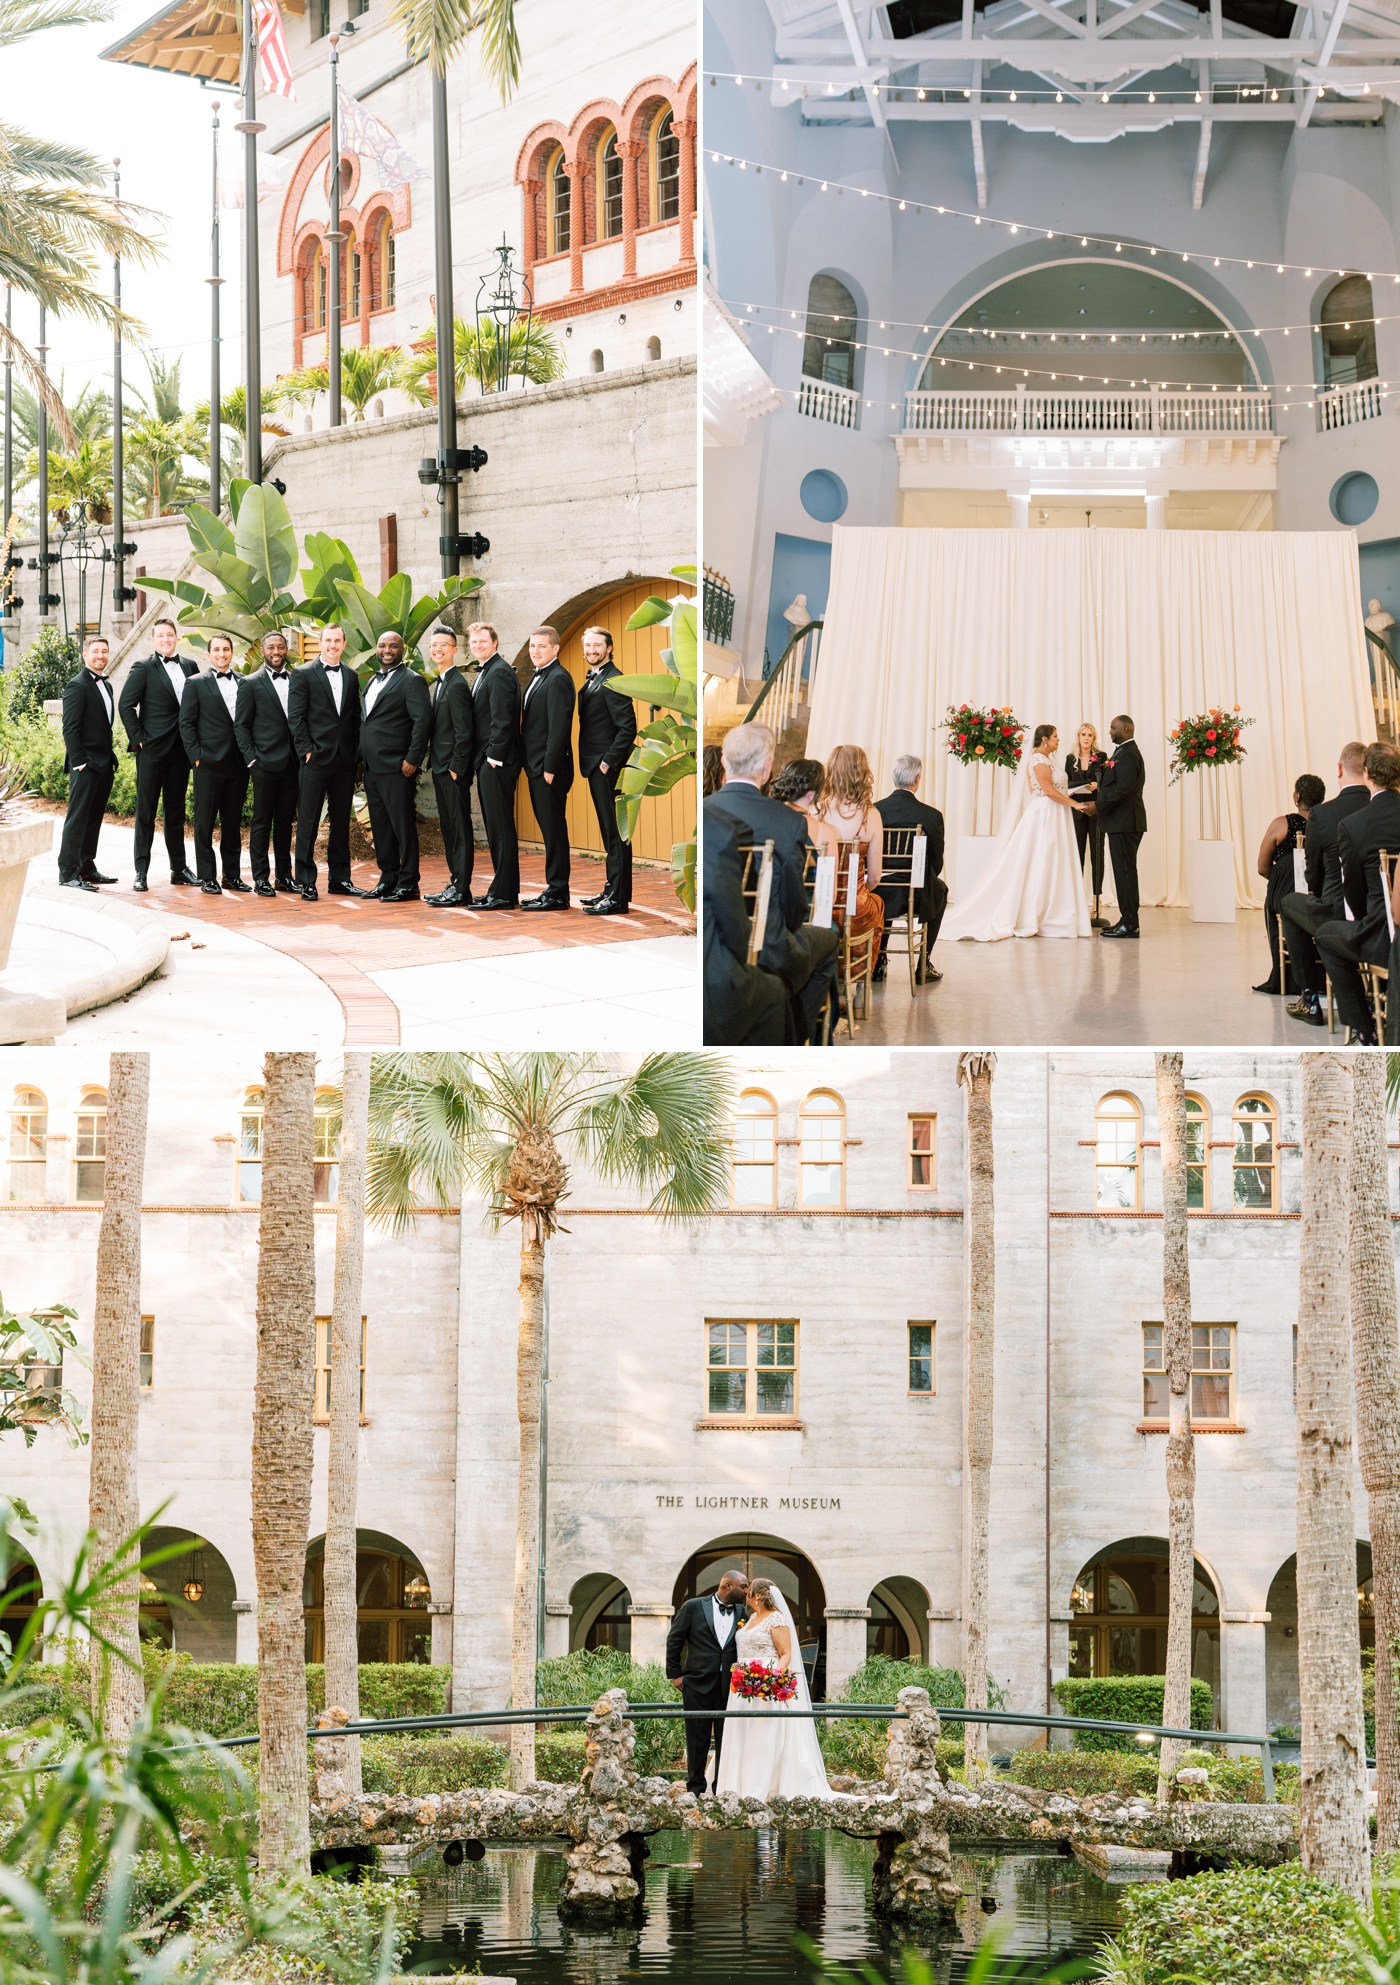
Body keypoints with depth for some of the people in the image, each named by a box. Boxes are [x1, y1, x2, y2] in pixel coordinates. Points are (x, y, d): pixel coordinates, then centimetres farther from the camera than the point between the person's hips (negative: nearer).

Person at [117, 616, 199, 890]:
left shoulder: (190, 667, 9)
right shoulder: (143, 668, -4)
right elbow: (125, 705, -7)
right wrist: (138, 739, -11)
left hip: (180, 750, 4)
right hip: (152, 749, -4)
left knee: (175, 811, 12)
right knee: (146, 810, 0)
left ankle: (179, 867, 18)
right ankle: (141, 870, 2)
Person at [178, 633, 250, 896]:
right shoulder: (197, 684, 2)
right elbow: (186, 723, 0)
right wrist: (196, 756, -8)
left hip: (237, 765, 3)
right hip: (209, 764, -3)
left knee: (233, 823, 9)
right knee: (205, 823, 1)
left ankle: (232, 875, 16)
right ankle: (207, 877, 5)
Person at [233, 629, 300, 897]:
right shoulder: (250, 683, 0)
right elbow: (240, 725, -1)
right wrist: (252, 758, -8)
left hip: (291, 763, 4)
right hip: (265, 763, -4)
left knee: (285, 821, 9)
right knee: (262, 822, 0)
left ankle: (285, 875, 16)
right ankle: (260, 878, 4)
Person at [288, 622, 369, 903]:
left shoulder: (351, 677, 13)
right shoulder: (304, 675, -1)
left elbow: (356, 717, 13)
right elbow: (295, 716, -5)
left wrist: (355, 751, 3)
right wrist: (306, 750, -11)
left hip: (345, 760, 5)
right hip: (316, 758, -4)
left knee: (341, 822, 9)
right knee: (308, 822, -1)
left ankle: (340, 879, 15)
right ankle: (306, 881, 2)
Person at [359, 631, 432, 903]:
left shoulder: (411, 681, -6)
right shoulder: (373, 681, 19)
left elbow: (423, 719, -14)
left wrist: (412, 759, -18)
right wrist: (363, 757, 12)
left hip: (396, 767, -8)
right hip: (372, 766, 8)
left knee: (403, 825, -5)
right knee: (380, 826, 11)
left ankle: (408, 884, -2)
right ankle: (387, 879, 18)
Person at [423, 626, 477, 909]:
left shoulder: (457, 685, -14)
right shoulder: (440, 684, 16)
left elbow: (464, 732, -18)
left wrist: (456, 768, -18)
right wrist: (437, 765, 14)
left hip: (454, 771, -10)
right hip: (441, 769, 10)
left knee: (460, 829, -6)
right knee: (449, 829, 13)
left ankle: (461, 890, -5)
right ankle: (455, 884, 18)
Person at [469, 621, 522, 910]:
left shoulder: (499, 672, -13)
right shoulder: (485, 672, 18)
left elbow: (502, 719, -19)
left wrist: (494, 757, -18)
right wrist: (483, 759, 14)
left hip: (497, 762, -10)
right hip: (487, 760, 10)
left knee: (501, 829, -7)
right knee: (495, 829, 12)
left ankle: (503, 894, -6)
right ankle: (503, 890, 16)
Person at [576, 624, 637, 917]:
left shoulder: (614, 681, -14)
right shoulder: (592, 679, 16)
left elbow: (628, 728, -19)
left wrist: (608, 762, -18)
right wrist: (595, 762, 13)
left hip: (607, 767, -10)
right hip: (595, 766, 10)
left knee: (615, 831, -7)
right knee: (608, 830, 14)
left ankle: (618, 899, -6)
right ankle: (612, 890, 20)